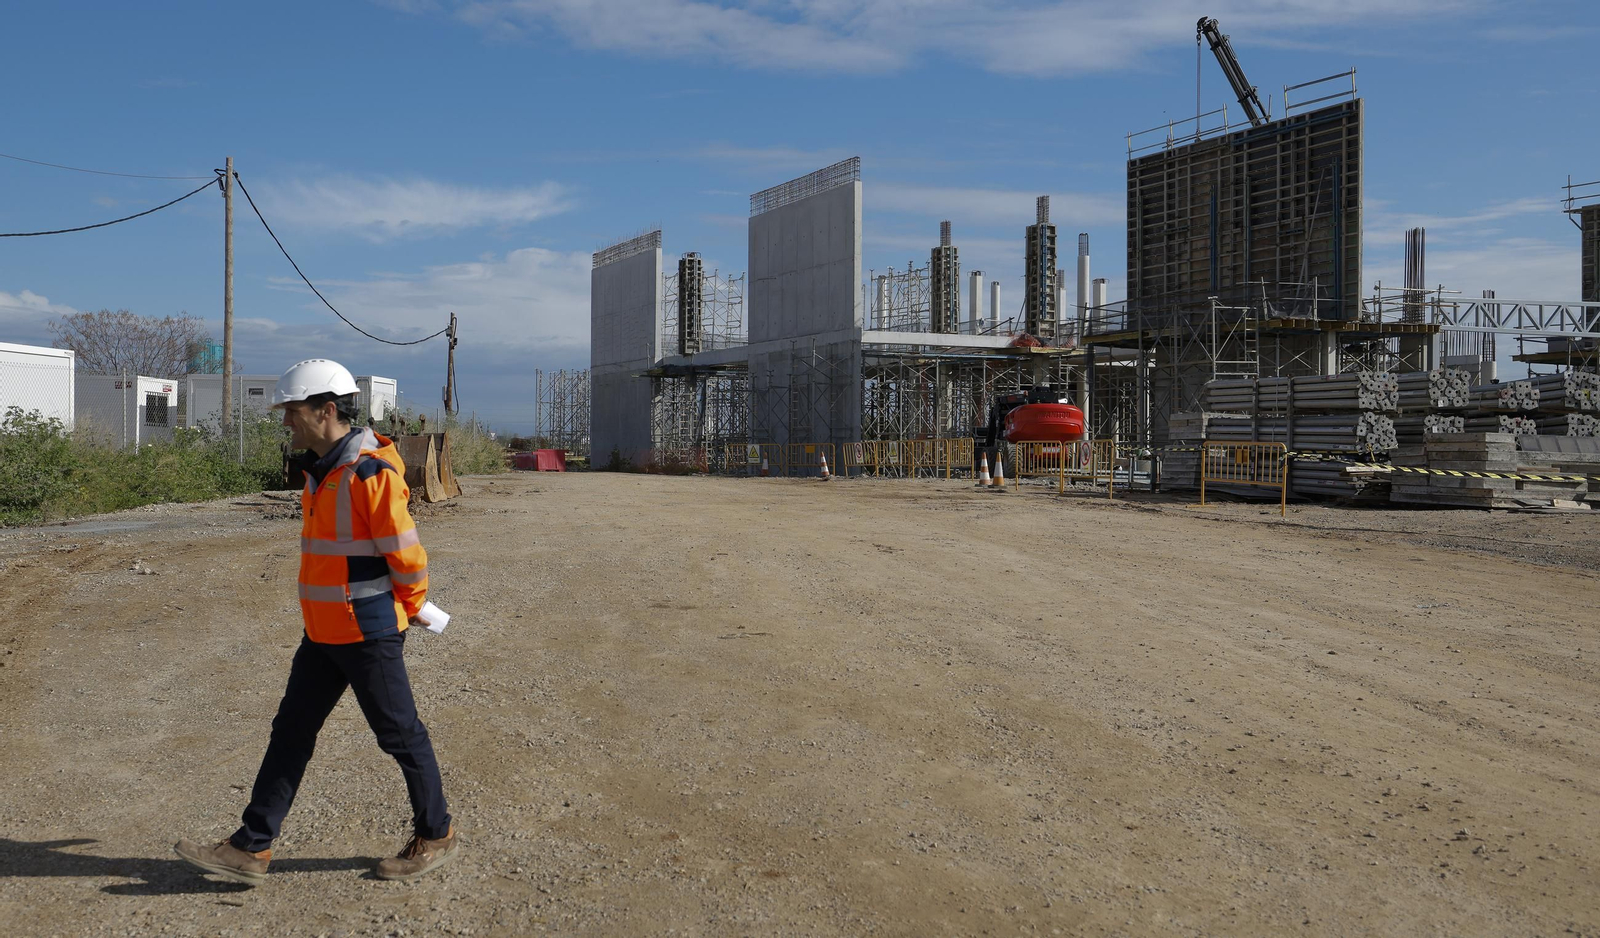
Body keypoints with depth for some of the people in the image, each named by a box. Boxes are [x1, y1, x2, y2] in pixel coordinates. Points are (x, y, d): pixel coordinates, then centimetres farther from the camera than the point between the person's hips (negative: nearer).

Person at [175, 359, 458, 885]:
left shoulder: (370, 473, -20)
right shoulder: (320, 470, 10)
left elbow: (406, 554, -18)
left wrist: (409, 610, -2)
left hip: (368, 633, -9)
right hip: (323, 633, 9)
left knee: (399, 735, 4)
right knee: (291, 732, 9)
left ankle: (436, 837, 21)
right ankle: (251, 849, 15)